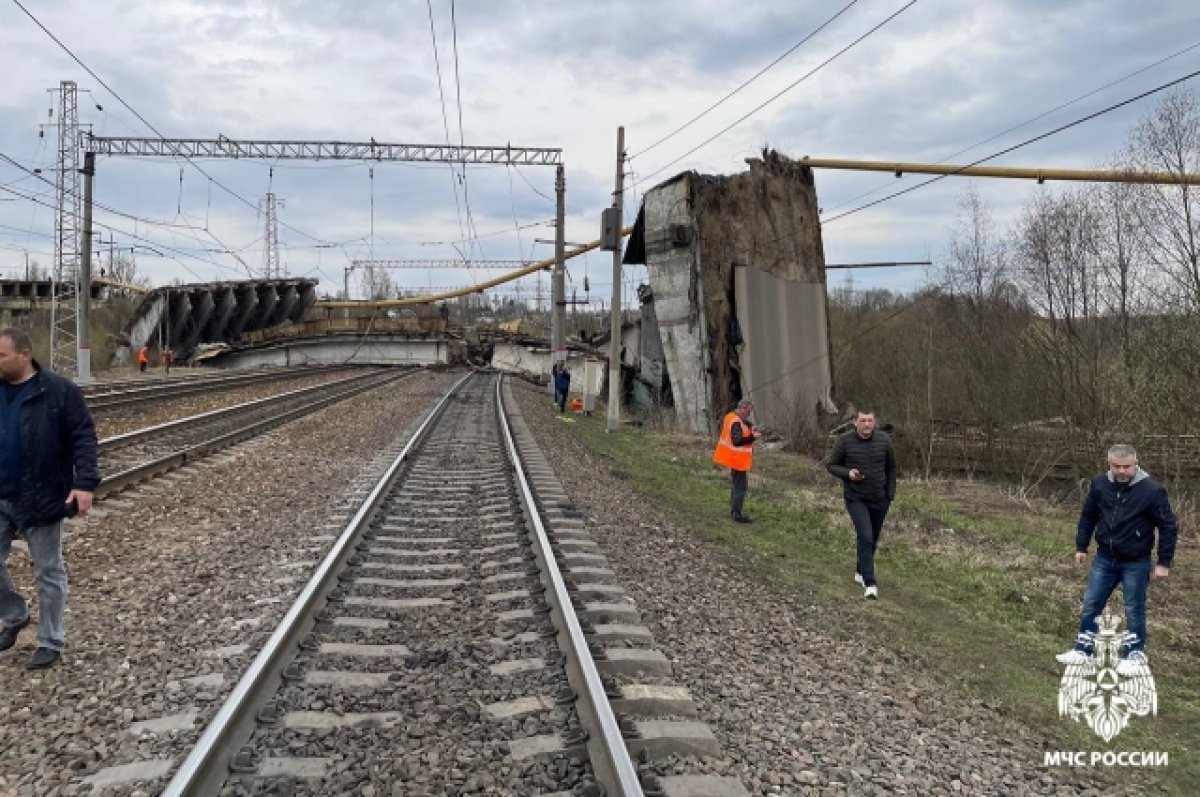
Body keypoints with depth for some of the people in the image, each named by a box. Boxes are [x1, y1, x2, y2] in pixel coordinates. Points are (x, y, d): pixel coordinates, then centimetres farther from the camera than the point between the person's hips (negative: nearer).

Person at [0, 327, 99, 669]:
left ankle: (50, 641, 18)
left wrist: (85, 482, -21)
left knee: (48, 572, 6)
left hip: (40, 499, -5)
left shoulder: (59, 391, -11)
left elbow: (83, 437, -12)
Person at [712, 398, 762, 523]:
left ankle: (734, 510, 30)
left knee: (736, 484, 20)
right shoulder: (736, 423, -25)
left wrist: (751, 429, -1)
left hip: (734, 458, 11)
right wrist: (753, 437, -37)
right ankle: (737, 515, -2)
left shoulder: (731, 416, 5)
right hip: (737, 459, -11)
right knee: (741, 486, -5)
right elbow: (737, 441, -34)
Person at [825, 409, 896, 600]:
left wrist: (891, 494, 3)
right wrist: (847, 473, -20)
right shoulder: (845, 441, -12)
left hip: (880, 499, 4)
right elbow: (830, 465, -2)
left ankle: (861, 572, 39)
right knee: (865, 537, -17)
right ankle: (870, 584, -13)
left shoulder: (884, 439, -5)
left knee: (872, 540, 17)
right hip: (856, 499, -3)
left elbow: (891, 468, 7)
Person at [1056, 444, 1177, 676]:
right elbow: (1088, 516, 10)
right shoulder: (1099, 484, -5)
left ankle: (1135, 655, 24)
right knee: (1090, 604, 8)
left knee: (1134, 610, 8)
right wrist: (1081, 547, 10)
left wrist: (1164, 562, -9)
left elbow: (1168, 527, -9)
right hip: (1104, 559, 4)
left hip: (1135, 563, -4)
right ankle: (1083, 650, 20)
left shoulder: (1152, 490, -16)